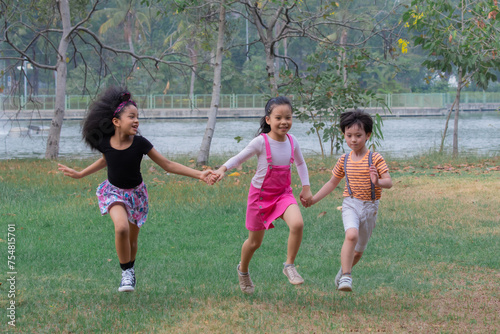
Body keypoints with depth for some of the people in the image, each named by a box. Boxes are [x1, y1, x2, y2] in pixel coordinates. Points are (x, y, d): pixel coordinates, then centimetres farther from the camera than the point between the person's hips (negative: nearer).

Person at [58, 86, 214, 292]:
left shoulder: (140, 144, -20)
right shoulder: (106, 143, -16)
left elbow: (168, 165, -14)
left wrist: (198, 174, -20)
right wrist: (79, 174, 16)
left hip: (135, 193, 1)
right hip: (114, 191, -1)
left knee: (132, 241, 9)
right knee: (121, 228, -29)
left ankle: (130, 271, 40)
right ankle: (126, 272, -10)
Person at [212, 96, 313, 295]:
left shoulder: (292, 141, -4)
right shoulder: (261, 142, -18)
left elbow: (300, 163, 15)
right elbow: (239, 158, -8)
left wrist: (306, 187, 9)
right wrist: (222, 170, -25)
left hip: (283, 194, 3)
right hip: (261, 194, -3)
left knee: (297, 224, -27)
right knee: (255, 242, 9)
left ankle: (289, 265, -7)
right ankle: (243, 270, 41)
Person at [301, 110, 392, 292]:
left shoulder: (375, 159, -7)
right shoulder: (344, 161, 4)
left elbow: (389, 182, -13)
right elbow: (332, 183, 18)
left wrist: (378, 182, -36)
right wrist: (313, 199, 16)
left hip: (370, 207, 0)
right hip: (350, 204, 0)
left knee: (359, 250, 12)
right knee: (352, 235, -29)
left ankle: (343, 270, 42)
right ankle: (346, 277, -29)